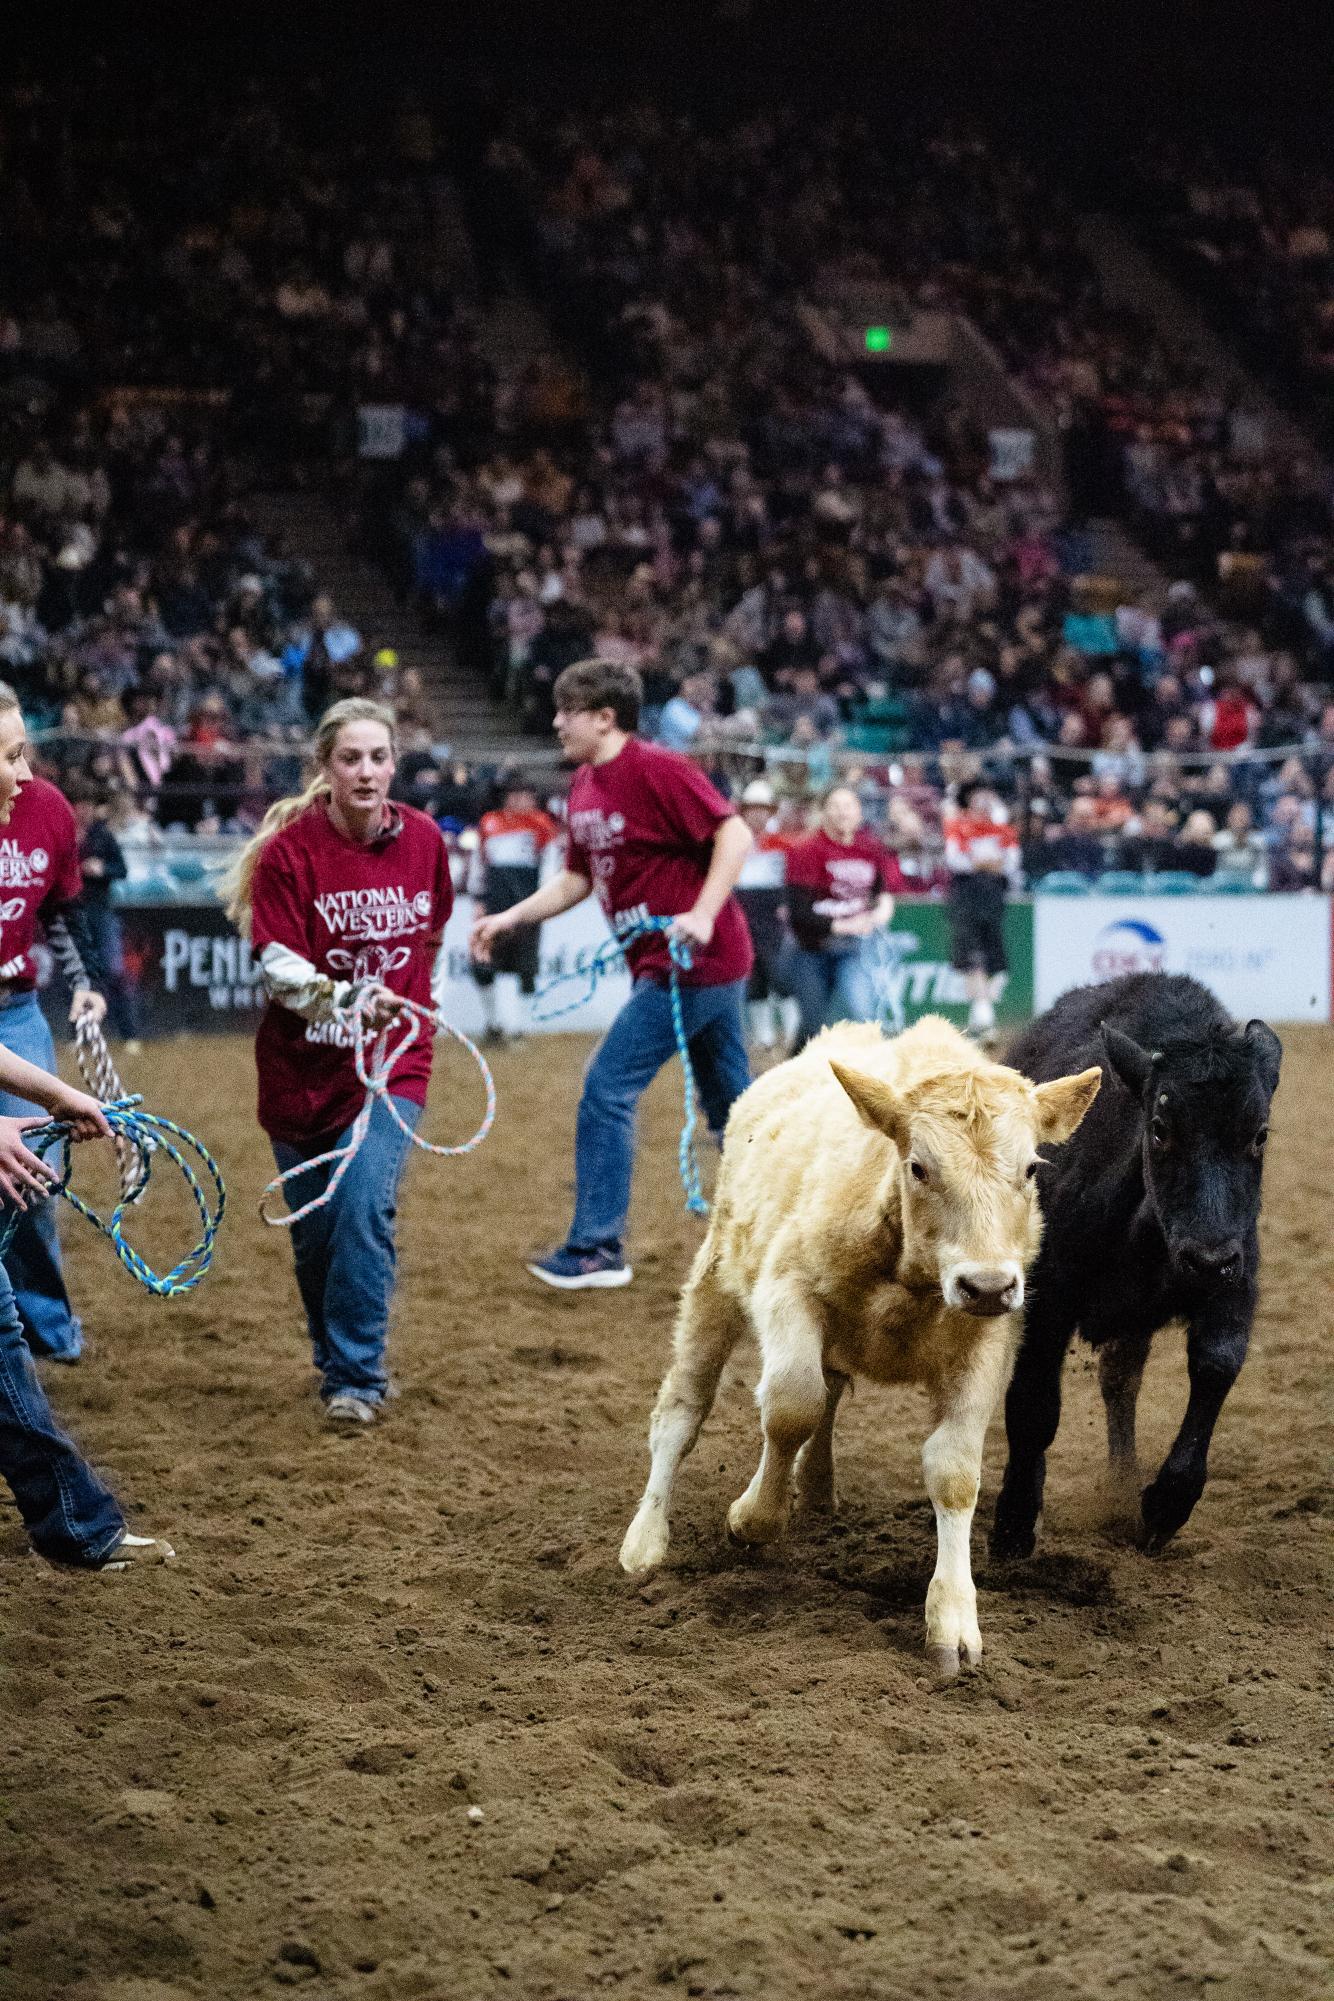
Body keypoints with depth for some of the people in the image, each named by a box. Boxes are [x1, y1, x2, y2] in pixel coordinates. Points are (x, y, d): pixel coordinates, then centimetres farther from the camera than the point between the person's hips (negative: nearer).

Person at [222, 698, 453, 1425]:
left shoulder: (422, 840, -2)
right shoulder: (290, 851, -12)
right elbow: (279, 968, -17)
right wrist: (347, 997, -34)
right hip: (302, 1068, 0)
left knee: (365, 1207, -18)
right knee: (314, 1230, 9)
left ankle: (356, 1378, -9)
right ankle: (333, 1357, 32)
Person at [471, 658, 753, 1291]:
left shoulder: (657, 769, -17)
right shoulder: (584, 786, 11)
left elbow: (734, 834, -21)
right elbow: (576, 879, 19)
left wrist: (702, 914, -30)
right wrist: (508, 919, 11)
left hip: (692, 960, -10)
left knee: (608, 1086, -10)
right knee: (729, 1103, 15)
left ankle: (596, 1248, -6)